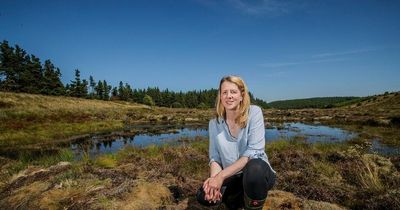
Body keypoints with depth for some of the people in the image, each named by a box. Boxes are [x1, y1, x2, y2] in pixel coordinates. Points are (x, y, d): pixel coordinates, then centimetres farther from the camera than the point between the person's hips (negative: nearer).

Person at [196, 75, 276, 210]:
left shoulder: (254, 113, -14)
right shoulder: (214, 123, -2)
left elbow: (254, 151, -21)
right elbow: (215, 157, -1)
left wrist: (222, 175, -26)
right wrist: (214, 178, -24)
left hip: (258, 173, -3)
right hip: (232, 177, 4)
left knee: (254, 168, -37)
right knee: (204, 196, -19)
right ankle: (242, 198, 11)